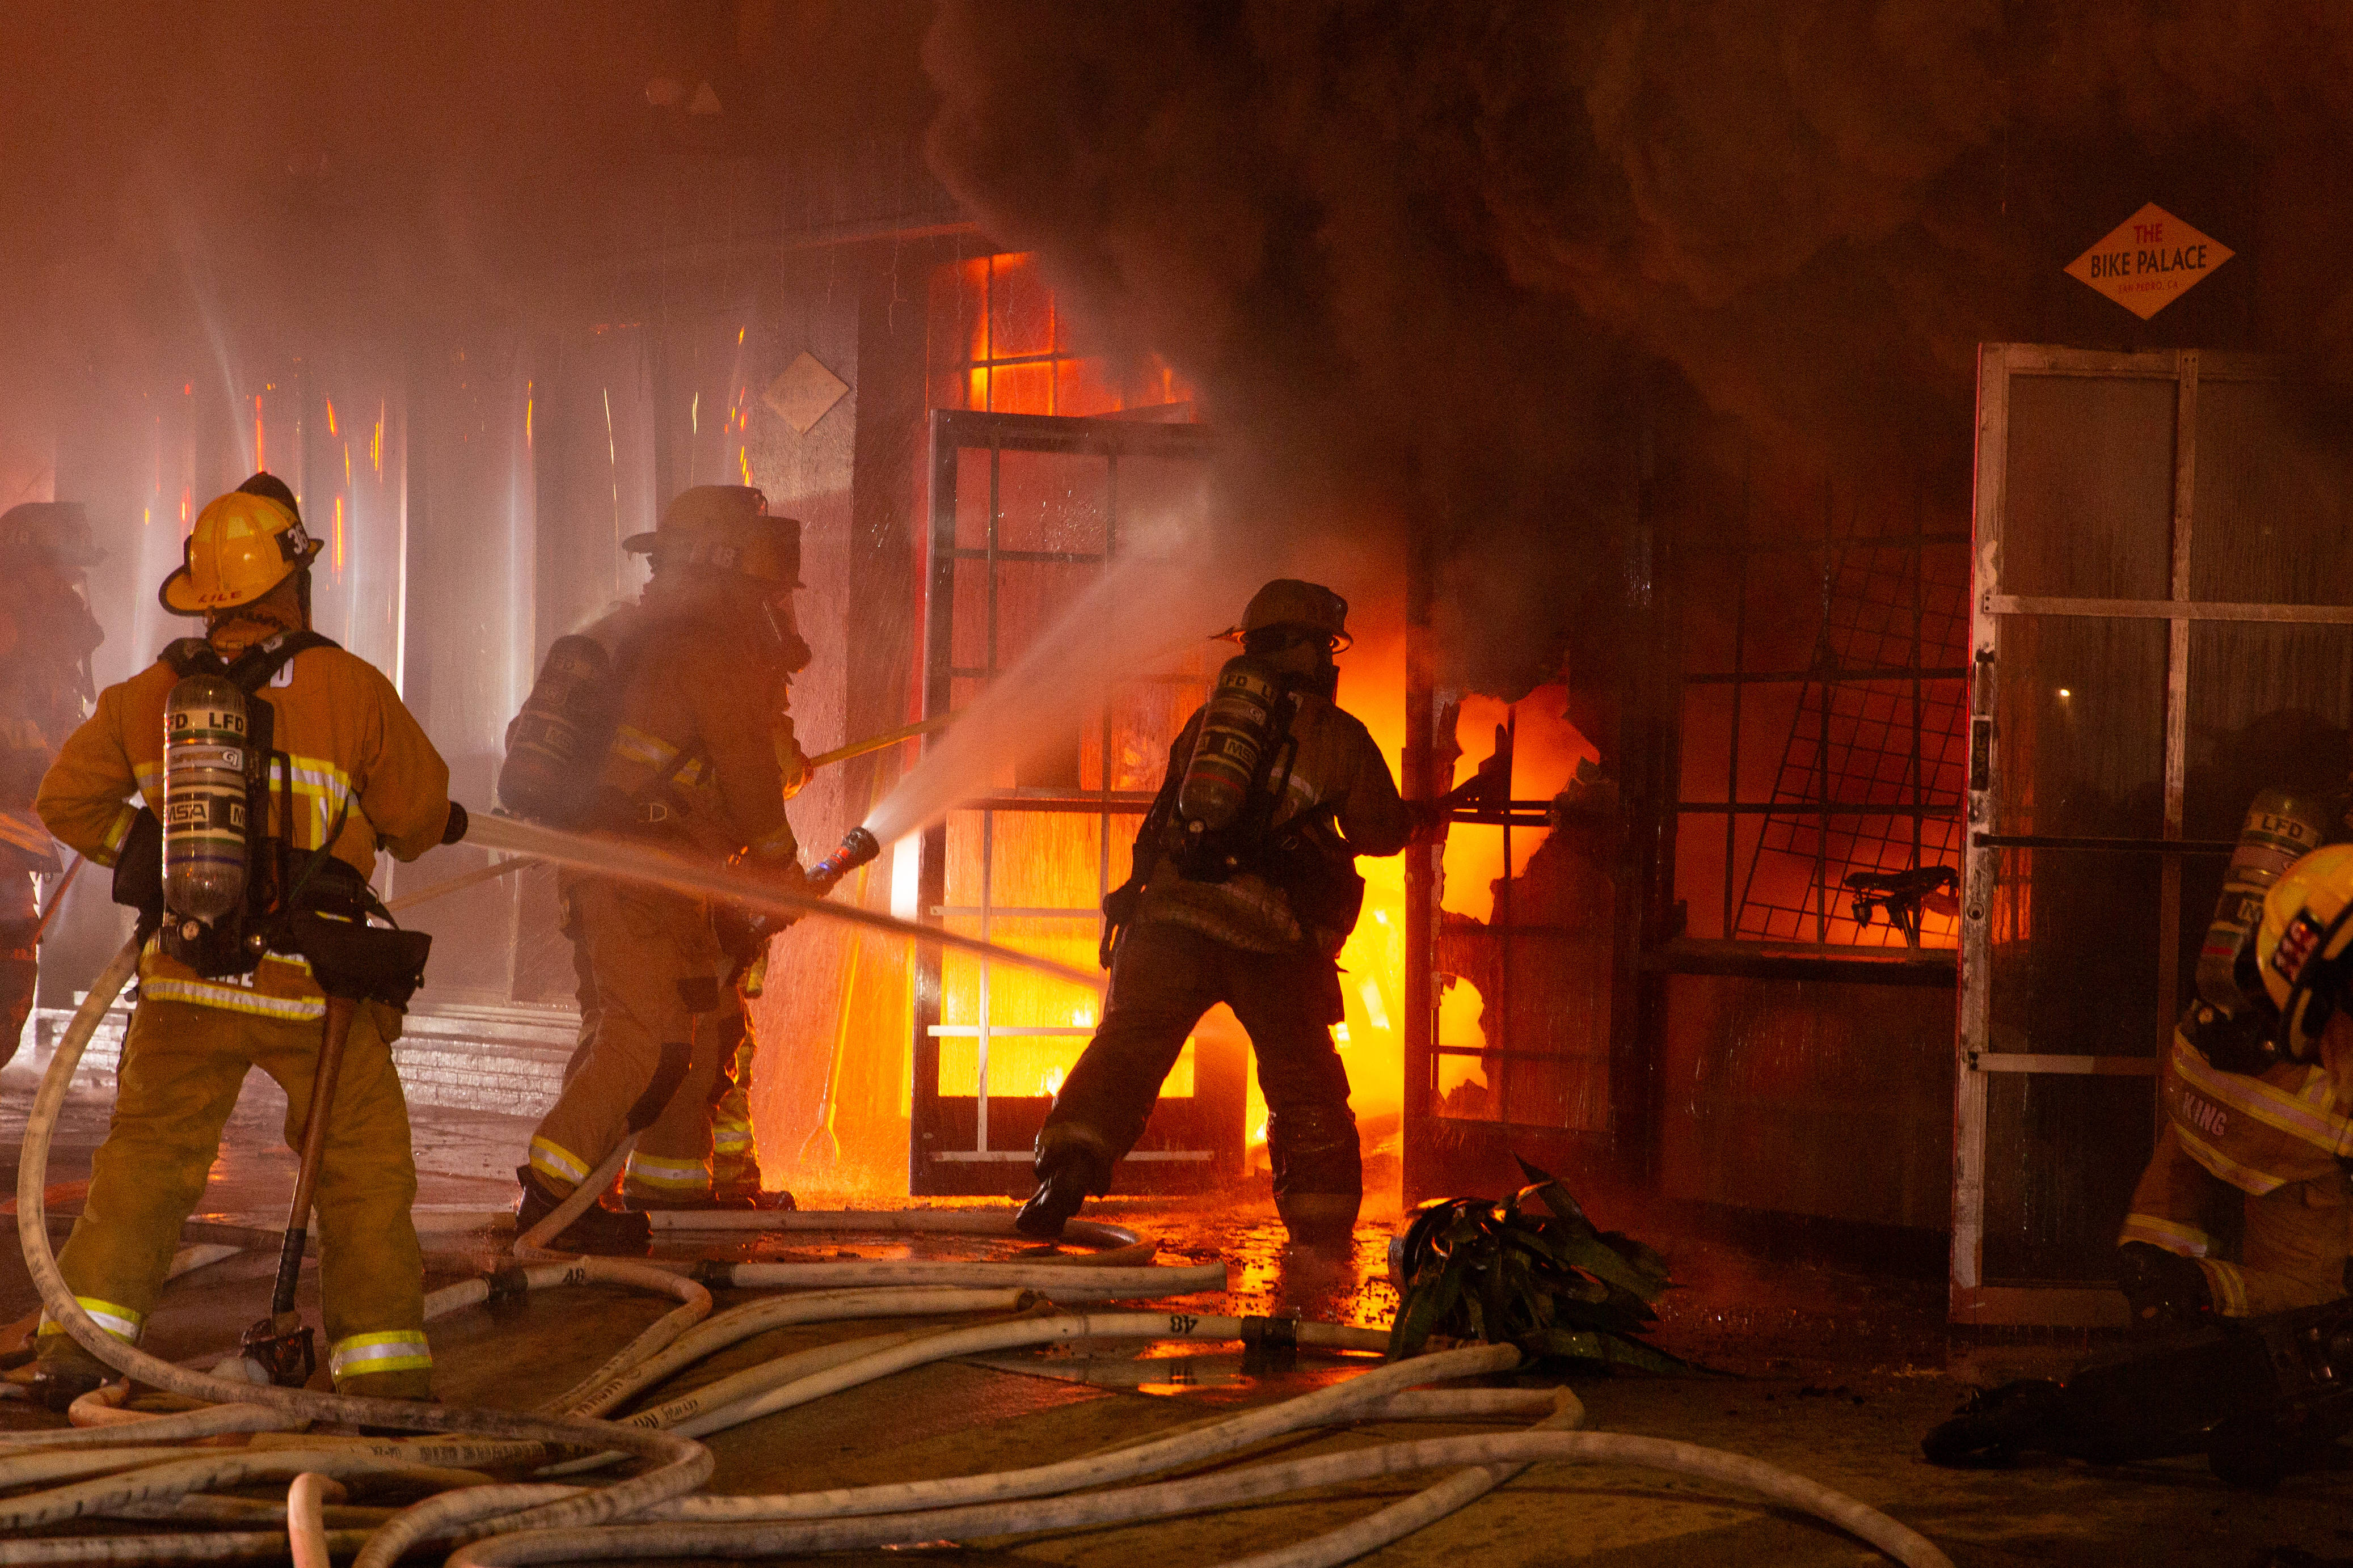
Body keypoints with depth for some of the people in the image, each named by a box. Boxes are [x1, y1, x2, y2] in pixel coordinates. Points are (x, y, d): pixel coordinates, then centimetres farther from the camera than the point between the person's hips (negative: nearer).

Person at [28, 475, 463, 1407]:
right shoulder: (351, 689, -8)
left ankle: (80, 1344, 9)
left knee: (148, 1157, 14)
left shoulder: (152, 693, 1)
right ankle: (385, 1374, 8)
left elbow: (67, 800, 9)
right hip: (313, 981, -3)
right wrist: (435, 823, 24)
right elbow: (419, 816, 2)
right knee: (364, 1173, 7)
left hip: (187, 979, 3)